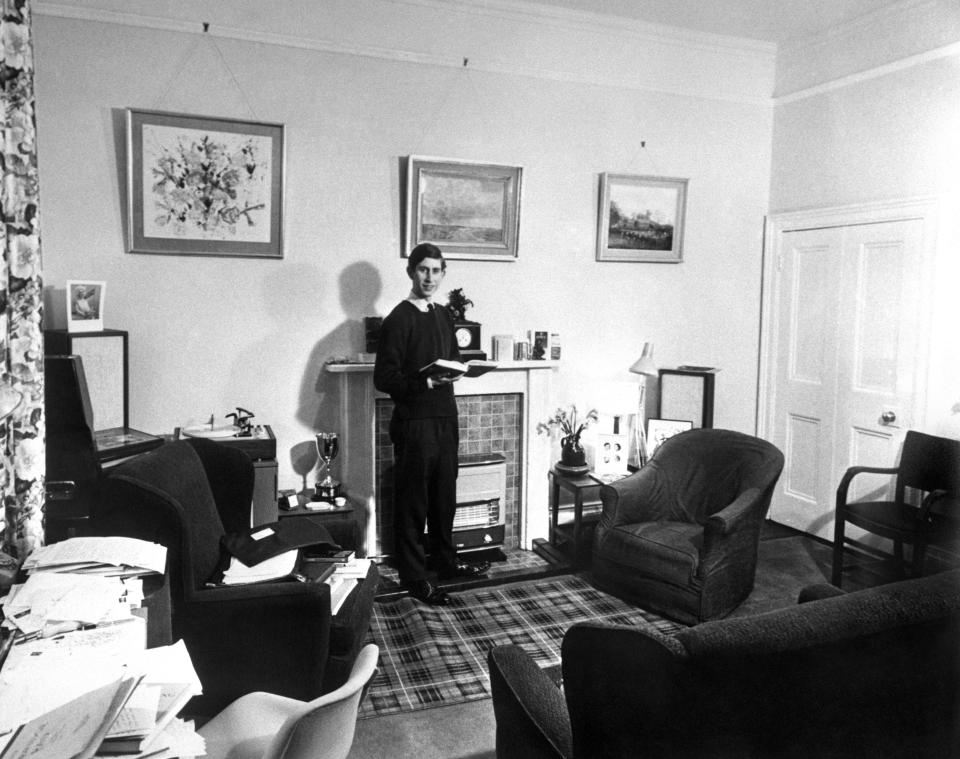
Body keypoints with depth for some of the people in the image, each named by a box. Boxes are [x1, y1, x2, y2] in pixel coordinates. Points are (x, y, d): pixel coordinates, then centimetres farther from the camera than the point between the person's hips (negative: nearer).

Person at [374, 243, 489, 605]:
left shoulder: (444, 315, 12)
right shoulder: (398, 319, -12)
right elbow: (384, 378, -16)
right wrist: (426, 383, -28)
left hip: (445, 417, 7)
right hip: (414, 422, -7)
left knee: (445, 495, 18)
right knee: (412, 501, 3)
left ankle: (445, 561, 34)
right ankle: (414, 577, 15)